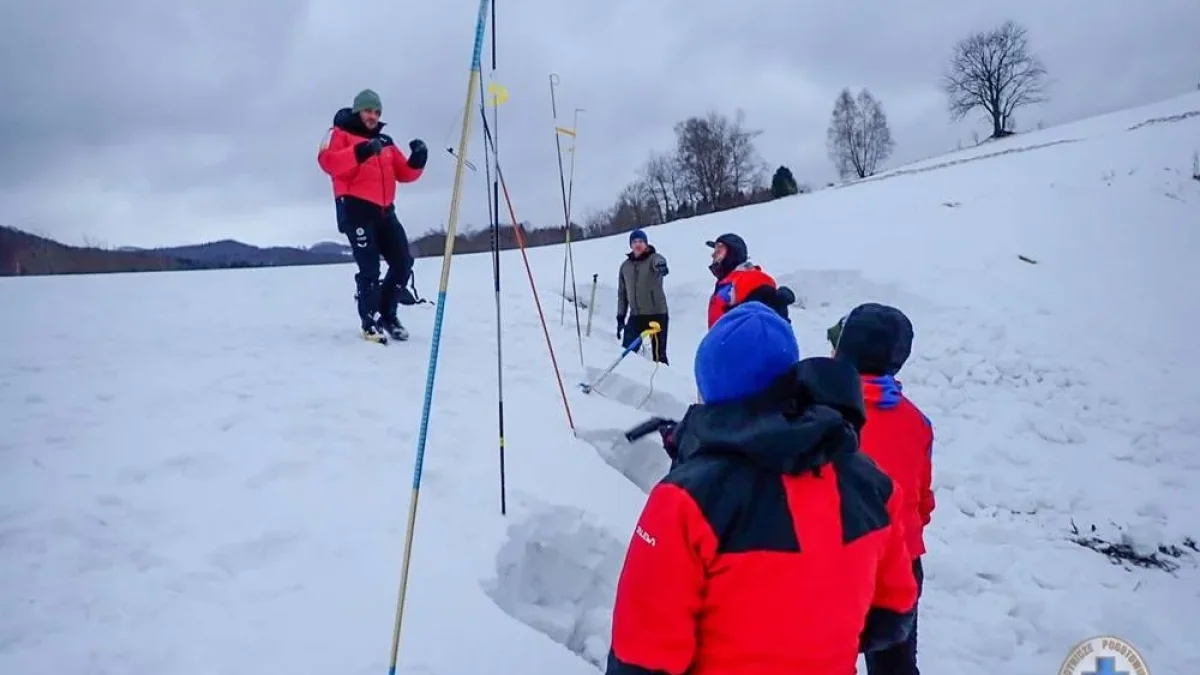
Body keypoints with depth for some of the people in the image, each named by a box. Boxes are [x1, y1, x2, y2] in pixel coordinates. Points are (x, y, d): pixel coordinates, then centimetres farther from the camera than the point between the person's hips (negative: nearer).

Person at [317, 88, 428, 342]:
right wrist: (359, 153, -30)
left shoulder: (385, 142, 23)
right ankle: (371, 321, -1)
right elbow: (327, 161, -14)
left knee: (403, 263, 3)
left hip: (384, 211, 6)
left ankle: (387, 313, 20)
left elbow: (404, 174, 18)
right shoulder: (339, 133, 6)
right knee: (370, 266, -12)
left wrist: (418, 160, -4)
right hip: (355, 208, -6)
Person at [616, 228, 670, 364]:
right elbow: (622, 293, 16)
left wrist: (661, 267, -53)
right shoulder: (625, 266, 12)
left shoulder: (654, 258, -2)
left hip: (657, 314, -4)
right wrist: (620, 317, 10)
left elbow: (659, 262, -29)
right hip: (636, 316, 4)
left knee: (659, 353, 0)